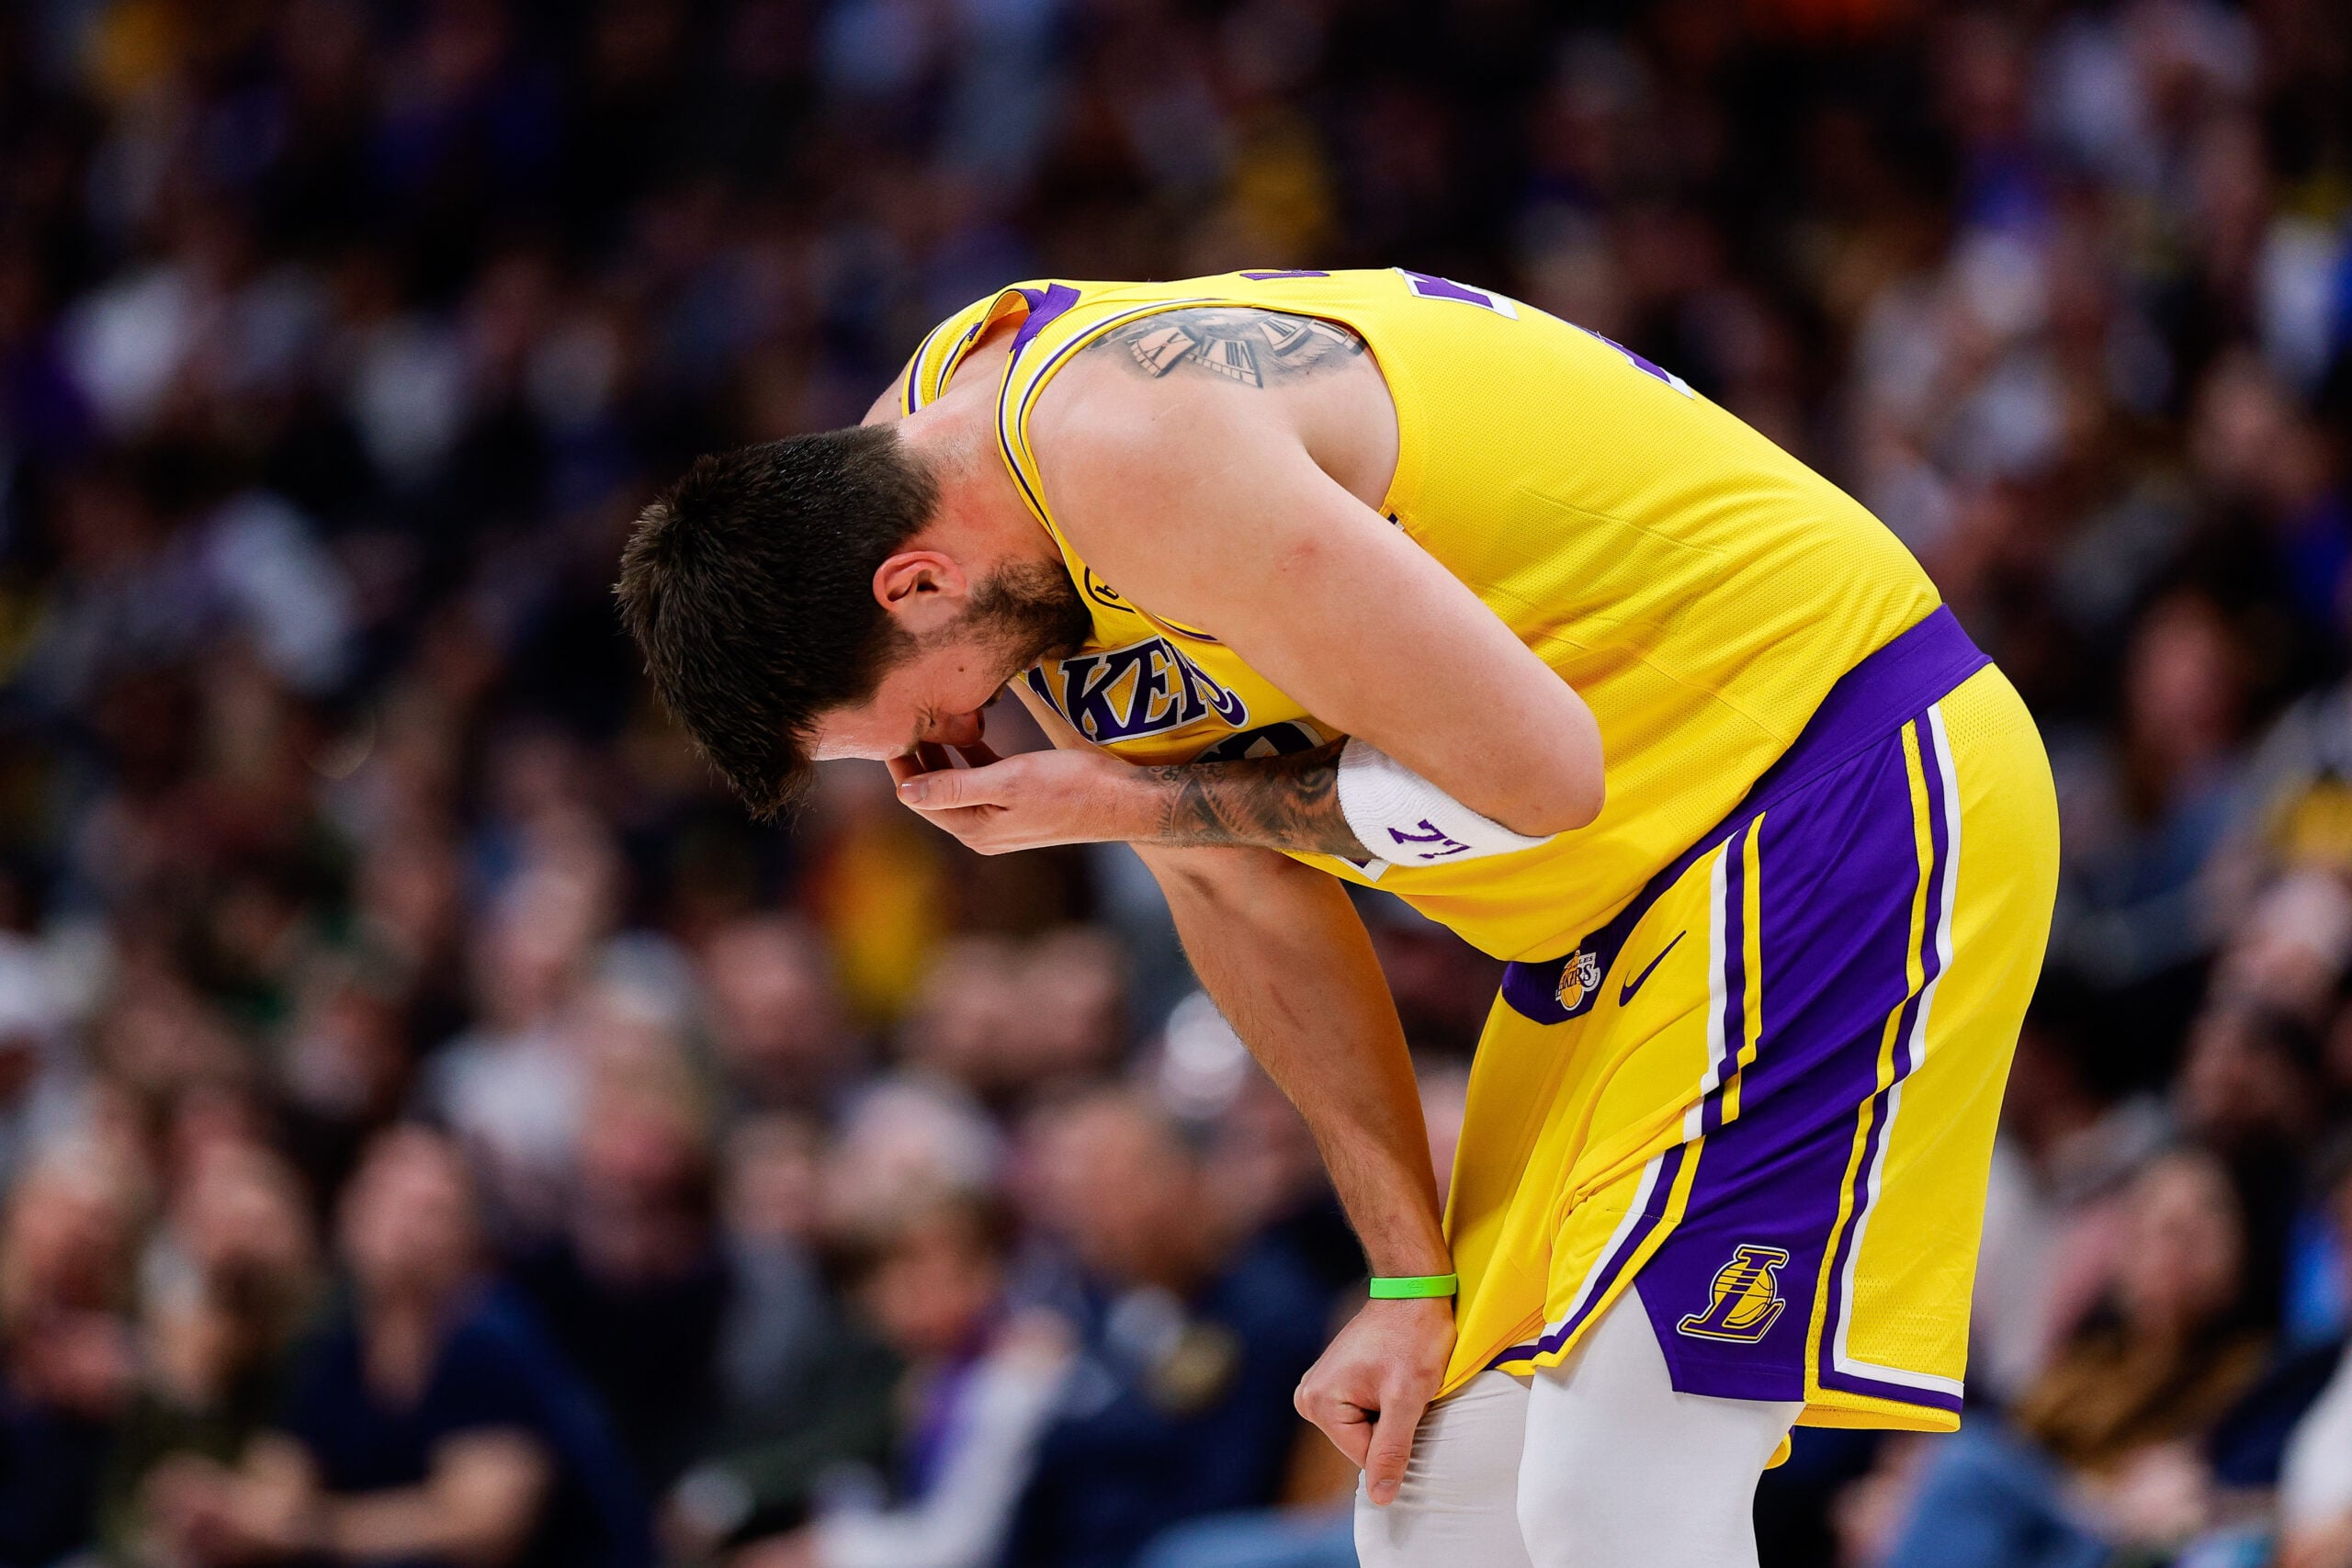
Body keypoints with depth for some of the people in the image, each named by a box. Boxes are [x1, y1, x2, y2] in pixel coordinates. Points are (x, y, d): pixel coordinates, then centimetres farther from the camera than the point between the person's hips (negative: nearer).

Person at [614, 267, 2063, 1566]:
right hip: (1636, 874, 10)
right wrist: (1412, 1271, 7)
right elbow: (1245, 895, 10)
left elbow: (1533, 771, -25)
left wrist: (1134, 804, -16)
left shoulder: (1127, 450, -27)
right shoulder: (898, 465, 3)